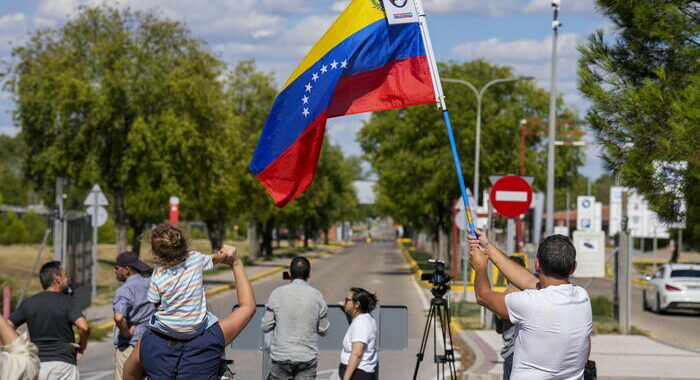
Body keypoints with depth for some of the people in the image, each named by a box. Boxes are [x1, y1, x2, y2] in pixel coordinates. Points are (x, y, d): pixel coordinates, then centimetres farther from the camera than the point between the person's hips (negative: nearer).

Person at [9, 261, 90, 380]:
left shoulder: (28, 303, 6)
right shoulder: (67, 302, -7)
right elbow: (84, 327, -21)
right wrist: (81, 347, -3)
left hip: (37, 364, 4)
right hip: (63, 364, -4)